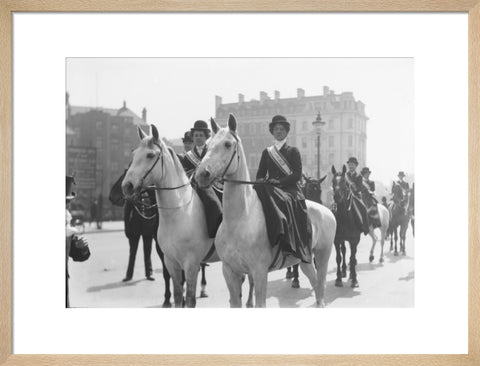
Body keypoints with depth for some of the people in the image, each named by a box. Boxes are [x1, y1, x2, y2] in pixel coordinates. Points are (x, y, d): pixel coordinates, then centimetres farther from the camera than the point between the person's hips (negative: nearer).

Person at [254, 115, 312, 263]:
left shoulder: (293, 151, 10)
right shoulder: (267, 152, 20)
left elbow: (297, 175, -2)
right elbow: (260, 174, 16)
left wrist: (279, 182, -16)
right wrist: (260, 181, -9)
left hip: (290, 190, -3)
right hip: (270, 189, 3)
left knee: (283, 202, -37)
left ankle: (289, 245, -38)